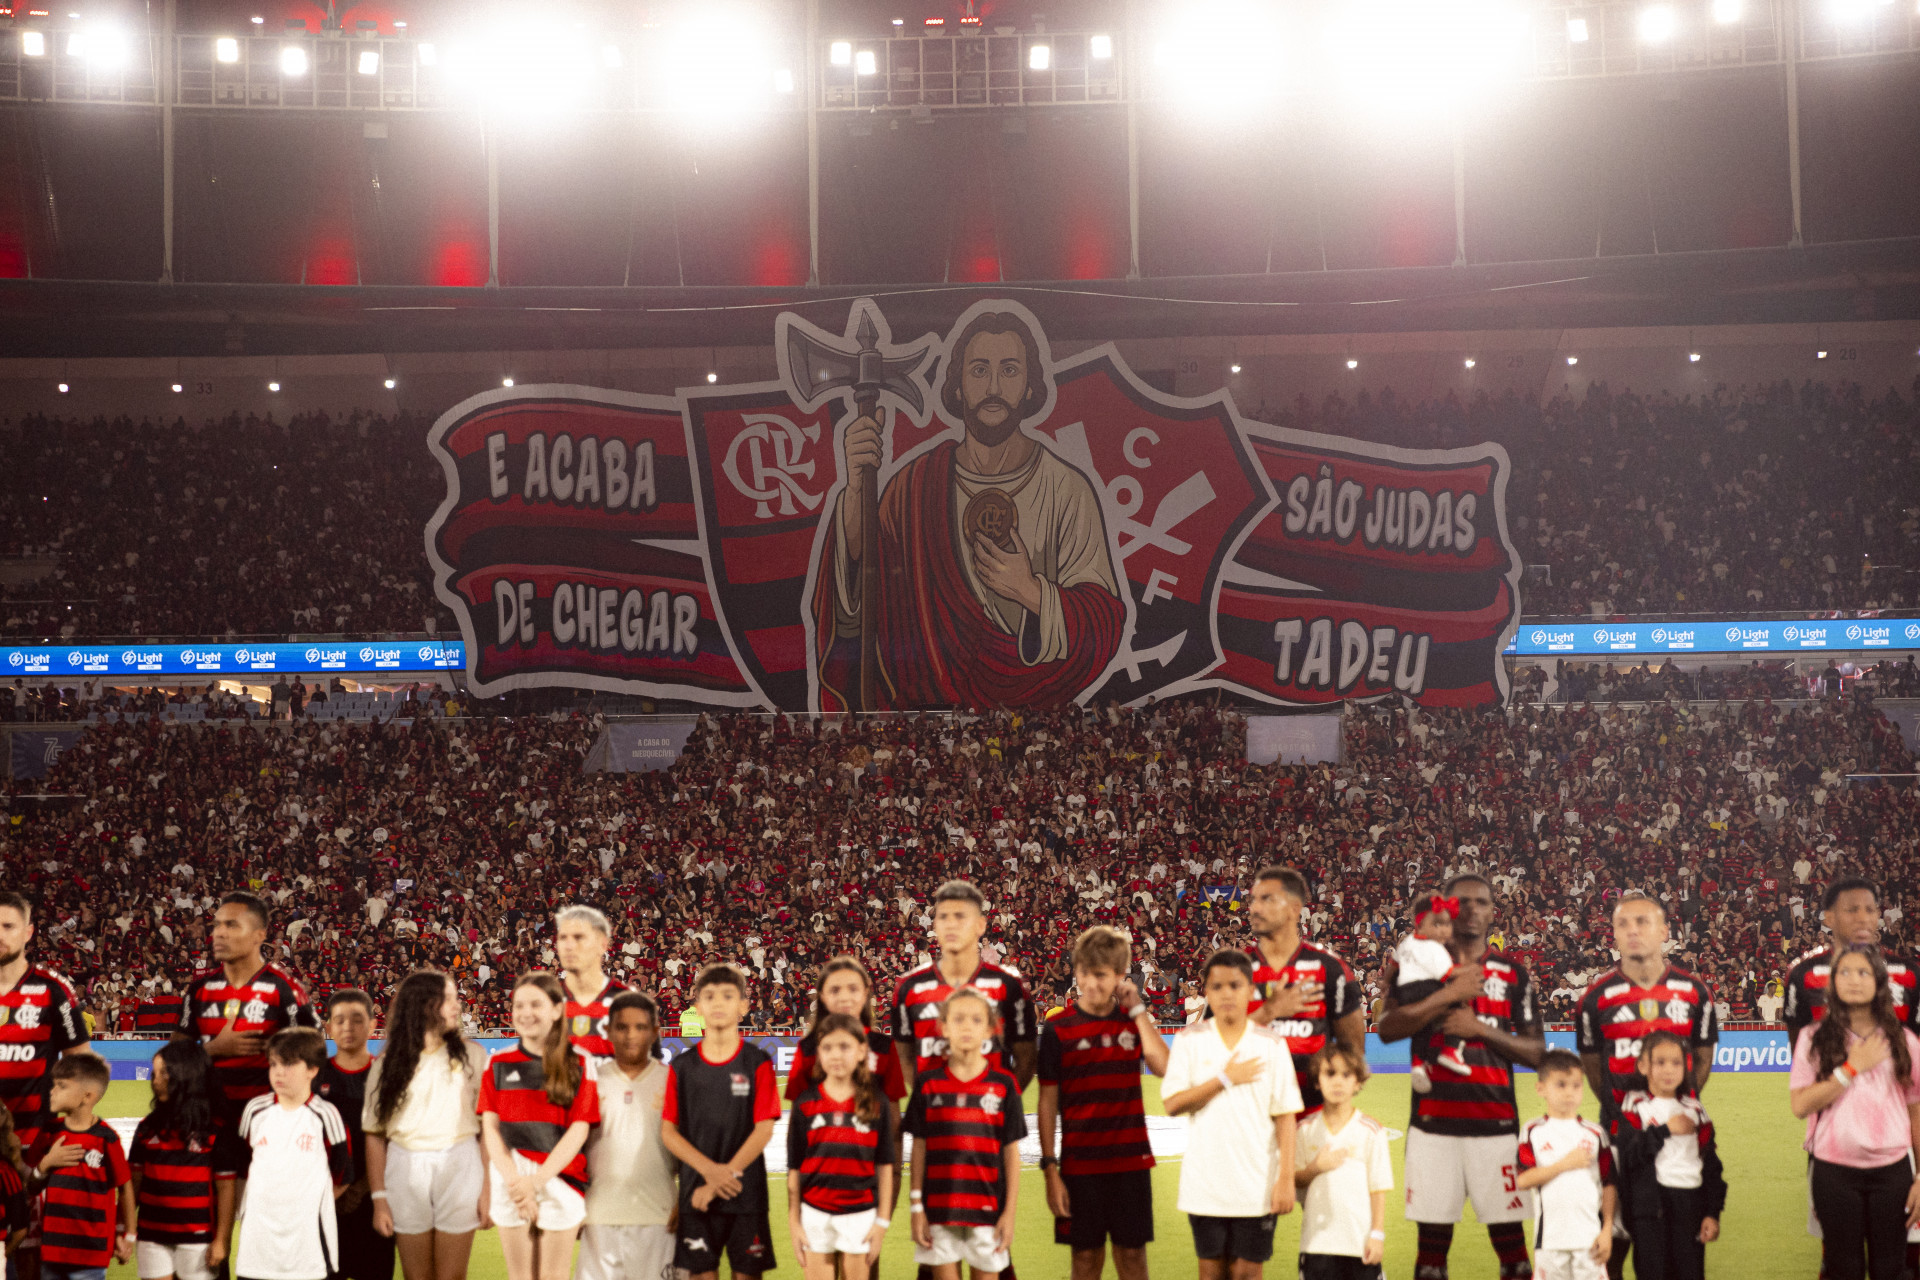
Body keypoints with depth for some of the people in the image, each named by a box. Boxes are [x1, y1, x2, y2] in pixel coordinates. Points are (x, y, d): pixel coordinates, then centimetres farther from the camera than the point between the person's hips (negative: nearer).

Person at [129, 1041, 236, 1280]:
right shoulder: (148, 1127, 7)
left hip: (197, 1240, -3)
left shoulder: (215, 1130, -5)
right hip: (151, 1238, 4)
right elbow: (134, 1181, 9)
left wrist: (221, 1240, -8)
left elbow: (225, 1189, -5)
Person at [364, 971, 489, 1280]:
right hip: (405, 1170, 1)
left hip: (460, 1165, -1)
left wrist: (489, 1185, -8)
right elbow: (375, 1135, 4)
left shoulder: (471, 1055, 2)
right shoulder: (387, 1065, 4)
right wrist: (379, 1199, -1)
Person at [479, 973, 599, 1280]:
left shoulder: (579, 1063, 2)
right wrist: (514, 1180, -11)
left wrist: (537, 1180, -14)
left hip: (560, 1177, -2)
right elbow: (490, 1127, 3)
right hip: (511, 1180, 2)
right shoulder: (498, 1063, 9)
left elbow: (579, 1130, -4)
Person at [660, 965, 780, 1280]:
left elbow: (764, 1130, -5)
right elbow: (668, 1131, 1)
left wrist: (726, 1174, -14)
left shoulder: (757, 1063, -1)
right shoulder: (682, 1066, 4)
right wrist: (710, 1169, -13)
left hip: (747, 1192, -1)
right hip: (696, 1194, 1)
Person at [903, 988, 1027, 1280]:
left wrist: (1010, 1212, -2)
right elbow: (919, 1148, 4)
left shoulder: (1003, 1085, 0)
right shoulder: (928, 1083, 2)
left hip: (987, 1208, 0)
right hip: (939, 1209, 1)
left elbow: (1012, 1152, 2)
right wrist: (916, 1207, 1)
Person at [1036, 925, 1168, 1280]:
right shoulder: (1058, 1028, -3)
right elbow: (1048, 1103, -2)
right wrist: (1050, 1170, -7)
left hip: (1131, 1161, 2)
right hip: (1080, 1164, -2)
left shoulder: (1134, 1020, 5)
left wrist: (1138, 1009, -9)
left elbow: (1164, 1066, -13)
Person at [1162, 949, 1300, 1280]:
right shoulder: (1190, 1040, 1)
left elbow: (1285, 1116, -2)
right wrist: (1226, 1079, -12)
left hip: (1257, 1187, -1)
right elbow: (1172, 1103, -7)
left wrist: (1286, 1179, -8)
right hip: (1205, 1186, 1)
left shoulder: (1272, 1044, 0)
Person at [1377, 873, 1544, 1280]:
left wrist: (1481, 1028, -7)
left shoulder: (1513, 973, 10)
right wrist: (1449, 994, -13)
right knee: (1432, 1238, 3)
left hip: (1496, 1123, 1)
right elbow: (1387, 1028, -9)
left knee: (1510, 1239, 0)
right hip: (1433, 1121, -1)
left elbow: (1535, 1052, 6)